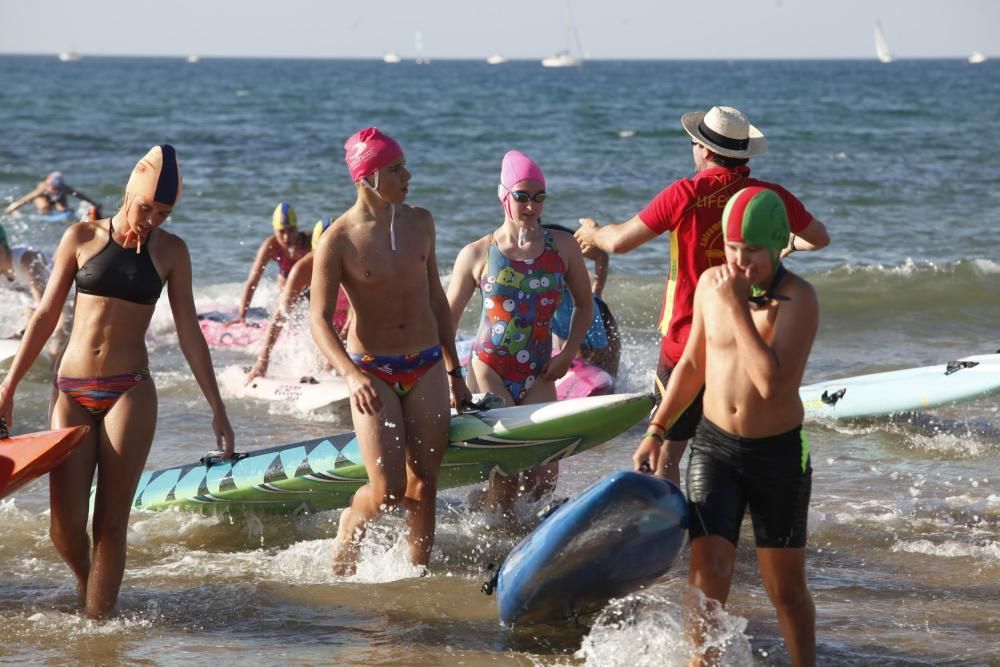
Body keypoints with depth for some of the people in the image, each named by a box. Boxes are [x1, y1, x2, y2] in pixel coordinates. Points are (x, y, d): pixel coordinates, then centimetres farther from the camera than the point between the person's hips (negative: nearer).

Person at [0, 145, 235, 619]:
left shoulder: (170, 252, 5)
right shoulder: (82, 237, 4)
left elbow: (189, 334, 7)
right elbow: (45, 316, 7)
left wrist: (217, 408, 5)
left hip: (129, 392, 0)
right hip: (72, 391, 1)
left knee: (111, 522, -7)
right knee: (66, 526, -5)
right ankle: (87, 586, 24)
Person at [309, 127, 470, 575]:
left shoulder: (420, 223, 6)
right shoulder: (338, 240, -11)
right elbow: (319, 320, -13)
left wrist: (454, 372, 17)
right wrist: (351, 375, -29)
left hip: (426, 368, 4)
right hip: (373, 372, -4)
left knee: (423, 485, 3)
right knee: (388, 490, -10)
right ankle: (350, 526, 20)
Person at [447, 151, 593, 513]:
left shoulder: (562, 247, 4)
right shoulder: (476, 255, -1)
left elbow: (584, 305, 16)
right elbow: (447, 318, 6)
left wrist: (568, 354, 3)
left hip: (538, 375, 3)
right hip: (489, 370, -3)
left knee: (545, 475, -5)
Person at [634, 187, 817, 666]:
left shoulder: (797, 299, -17)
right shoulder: (710, 283, -1)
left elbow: (773, 383, -30)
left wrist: (738, 307, -27)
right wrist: (656, 431, 13)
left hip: (778, 453, -3)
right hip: (714, 446, 3)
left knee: (787, 588, 7)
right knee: (707, 572, -10)